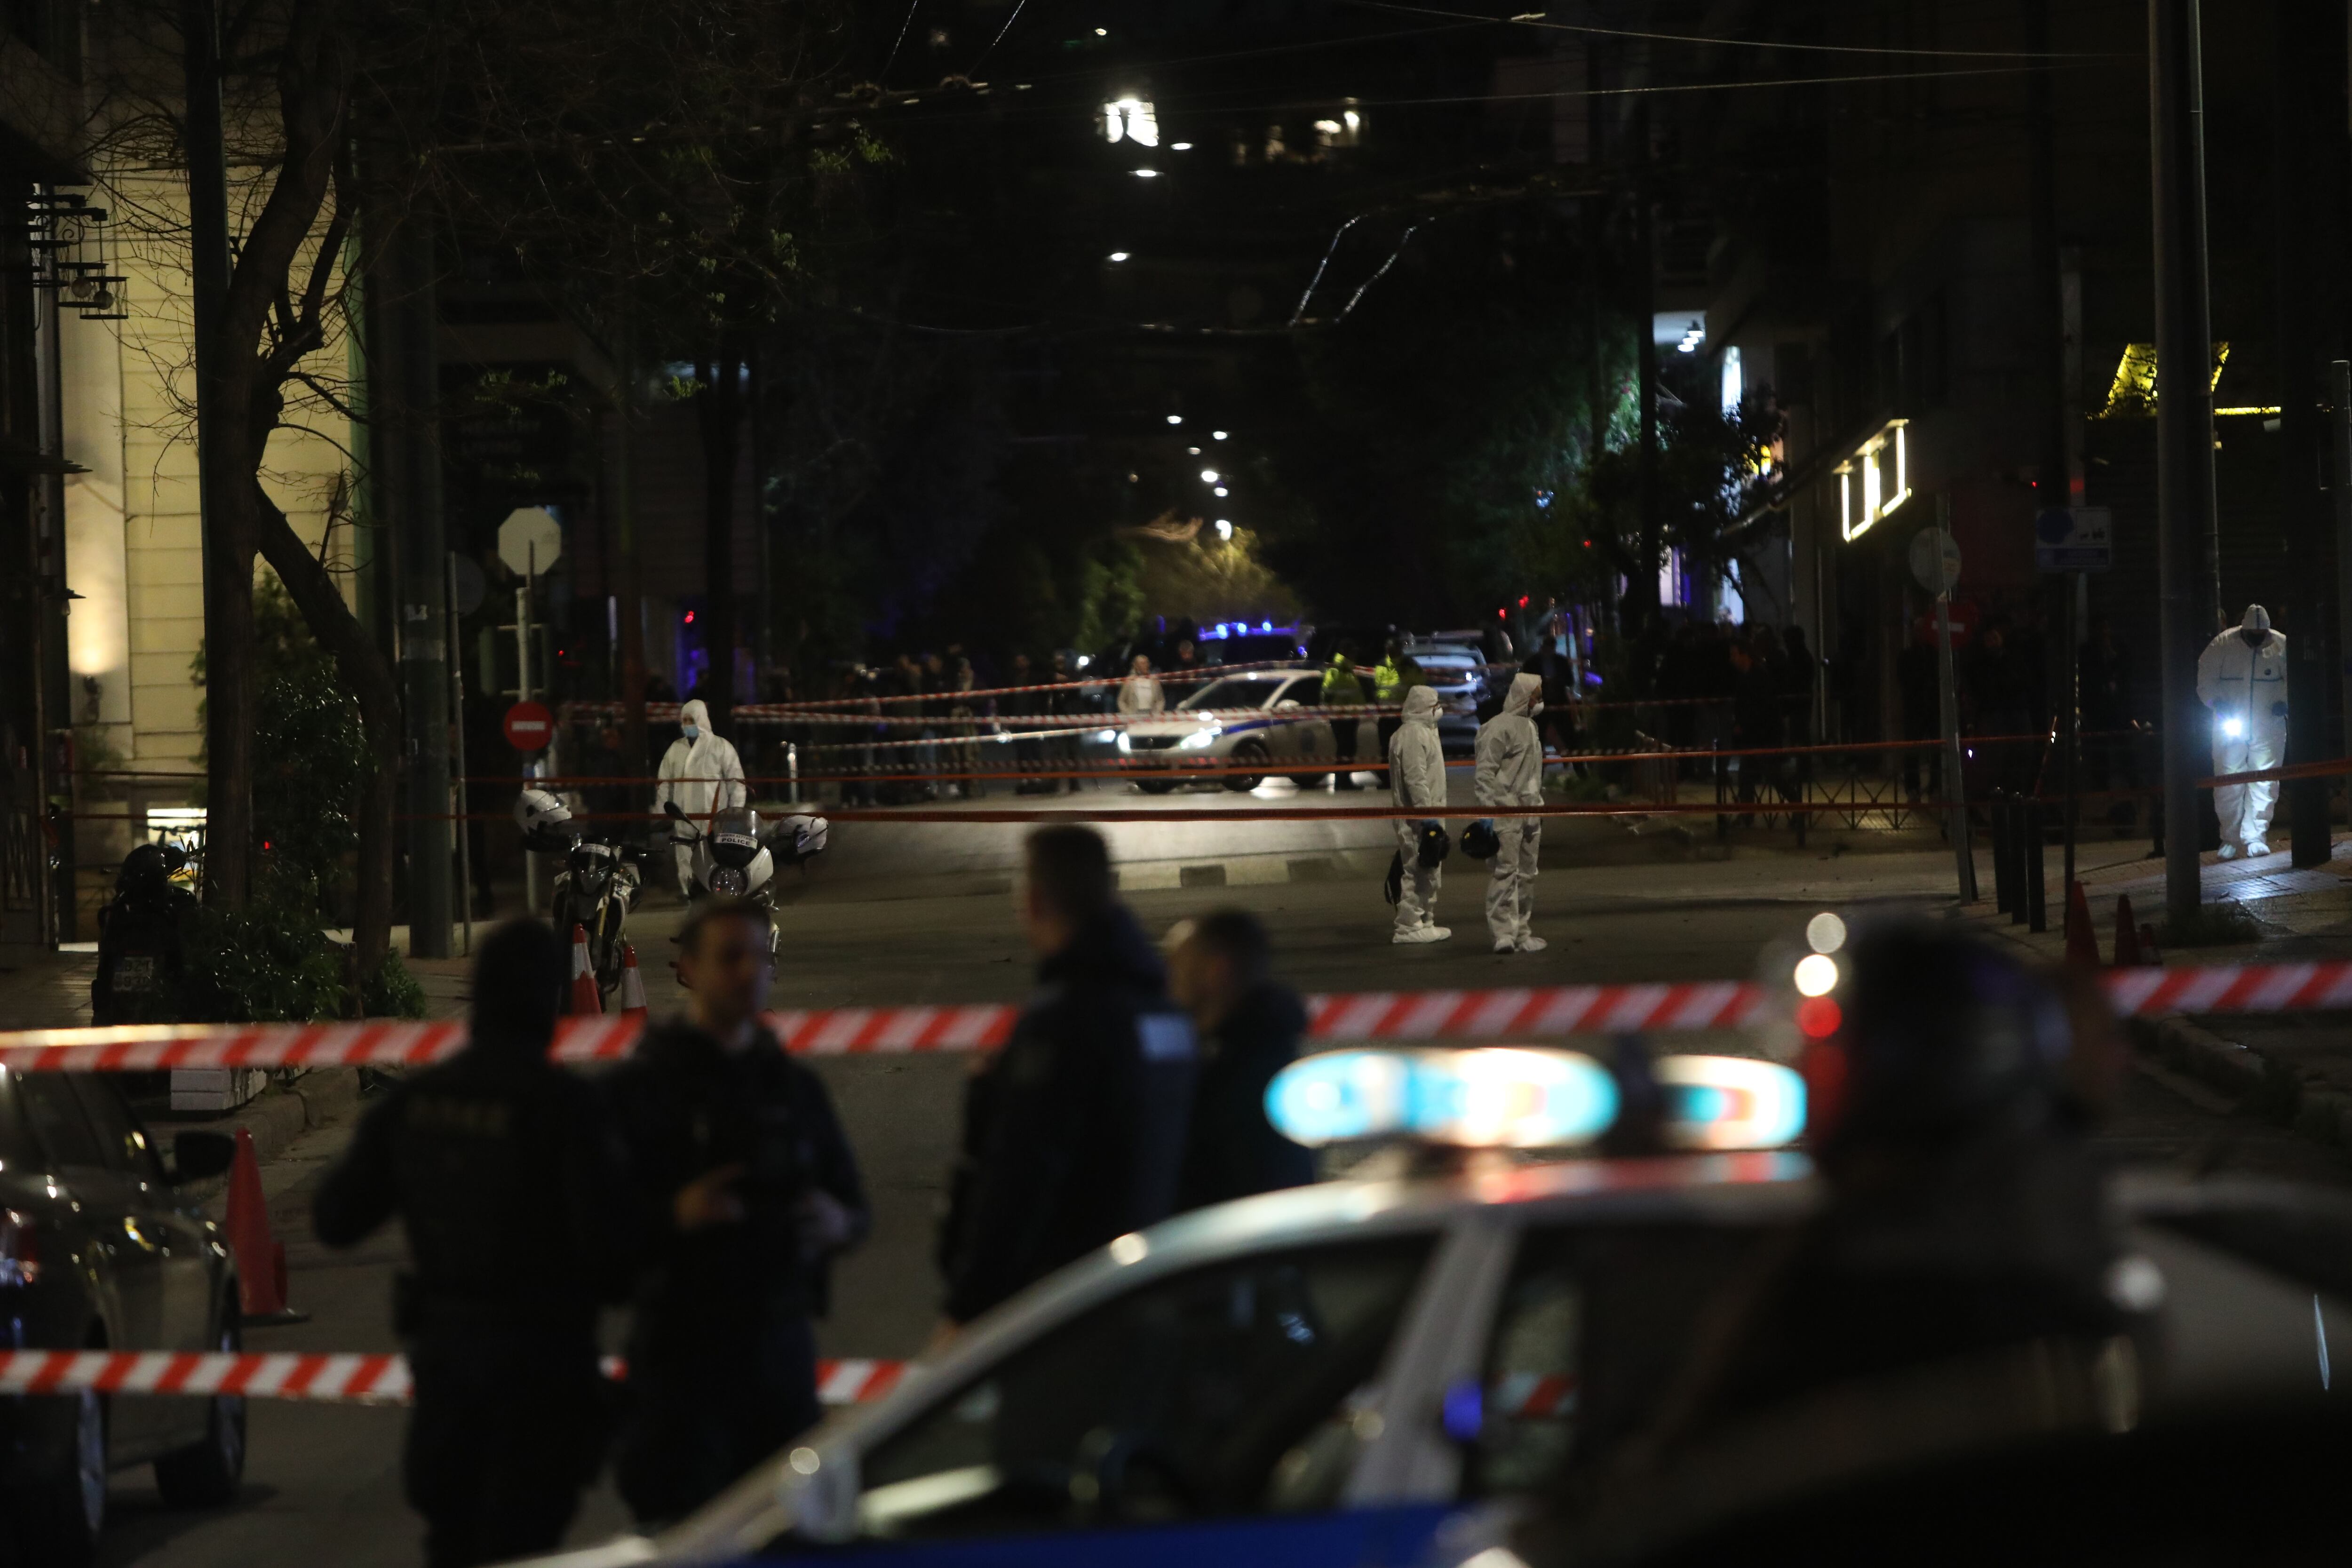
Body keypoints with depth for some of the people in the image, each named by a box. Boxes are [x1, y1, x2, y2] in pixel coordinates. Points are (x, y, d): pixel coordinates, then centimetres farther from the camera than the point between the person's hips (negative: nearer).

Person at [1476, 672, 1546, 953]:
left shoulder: (1530, 726, 20)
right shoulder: (1500, 726, -9)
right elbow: (1485, 771, -14)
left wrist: (1539, 806, 22)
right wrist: (1489, 809, -20)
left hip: (1530, 813, 9)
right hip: (1505, 812, -9)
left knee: (1527, 875, 9)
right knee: (1506, 872, -12)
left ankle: (1521, 932, 12)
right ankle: (1504, 933, -15)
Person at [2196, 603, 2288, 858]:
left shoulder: (2281, 646, -1)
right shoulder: (2222, 645, -4)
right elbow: (2205, 679, 1)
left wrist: (2284, 702, -11)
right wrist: (2217, 702, -15)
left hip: (2268, 729, 1)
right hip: (2229, 727, -1)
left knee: (2265, 783, -3)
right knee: (2228, 785, -1)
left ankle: (2255, 837, 3)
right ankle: (2230, 839, 10)